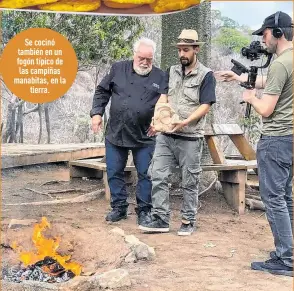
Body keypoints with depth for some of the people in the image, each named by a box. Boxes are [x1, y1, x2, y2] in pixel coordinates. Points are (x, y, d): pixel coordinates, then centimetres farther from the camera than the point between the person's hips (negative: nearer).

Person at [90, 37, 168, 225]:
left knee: (145, 174, 3)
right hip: (115, 134, 1)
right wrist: (97, 113, 1)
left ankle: (144, 210, 16)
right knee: (114, 173, 7)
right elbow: (102, 91, 10)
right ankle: (119, 207, 21)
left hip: (144, 138, -1)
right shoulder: (119, 69, 4)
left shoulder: (161, 77, 2)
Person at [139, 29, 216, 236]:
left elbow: (205, 107, -11)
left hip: (190, 138, -5)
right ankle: (161, 219, 6)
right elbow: (163, 98, 7)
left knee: (190, 182, 4)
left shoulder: (206, 75, -4)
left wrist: (185, 122, -23)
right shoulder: (172, 71, 12)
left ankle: (188, 221, 15)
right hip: (166, 135, 5)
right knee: (158, 176, 0)